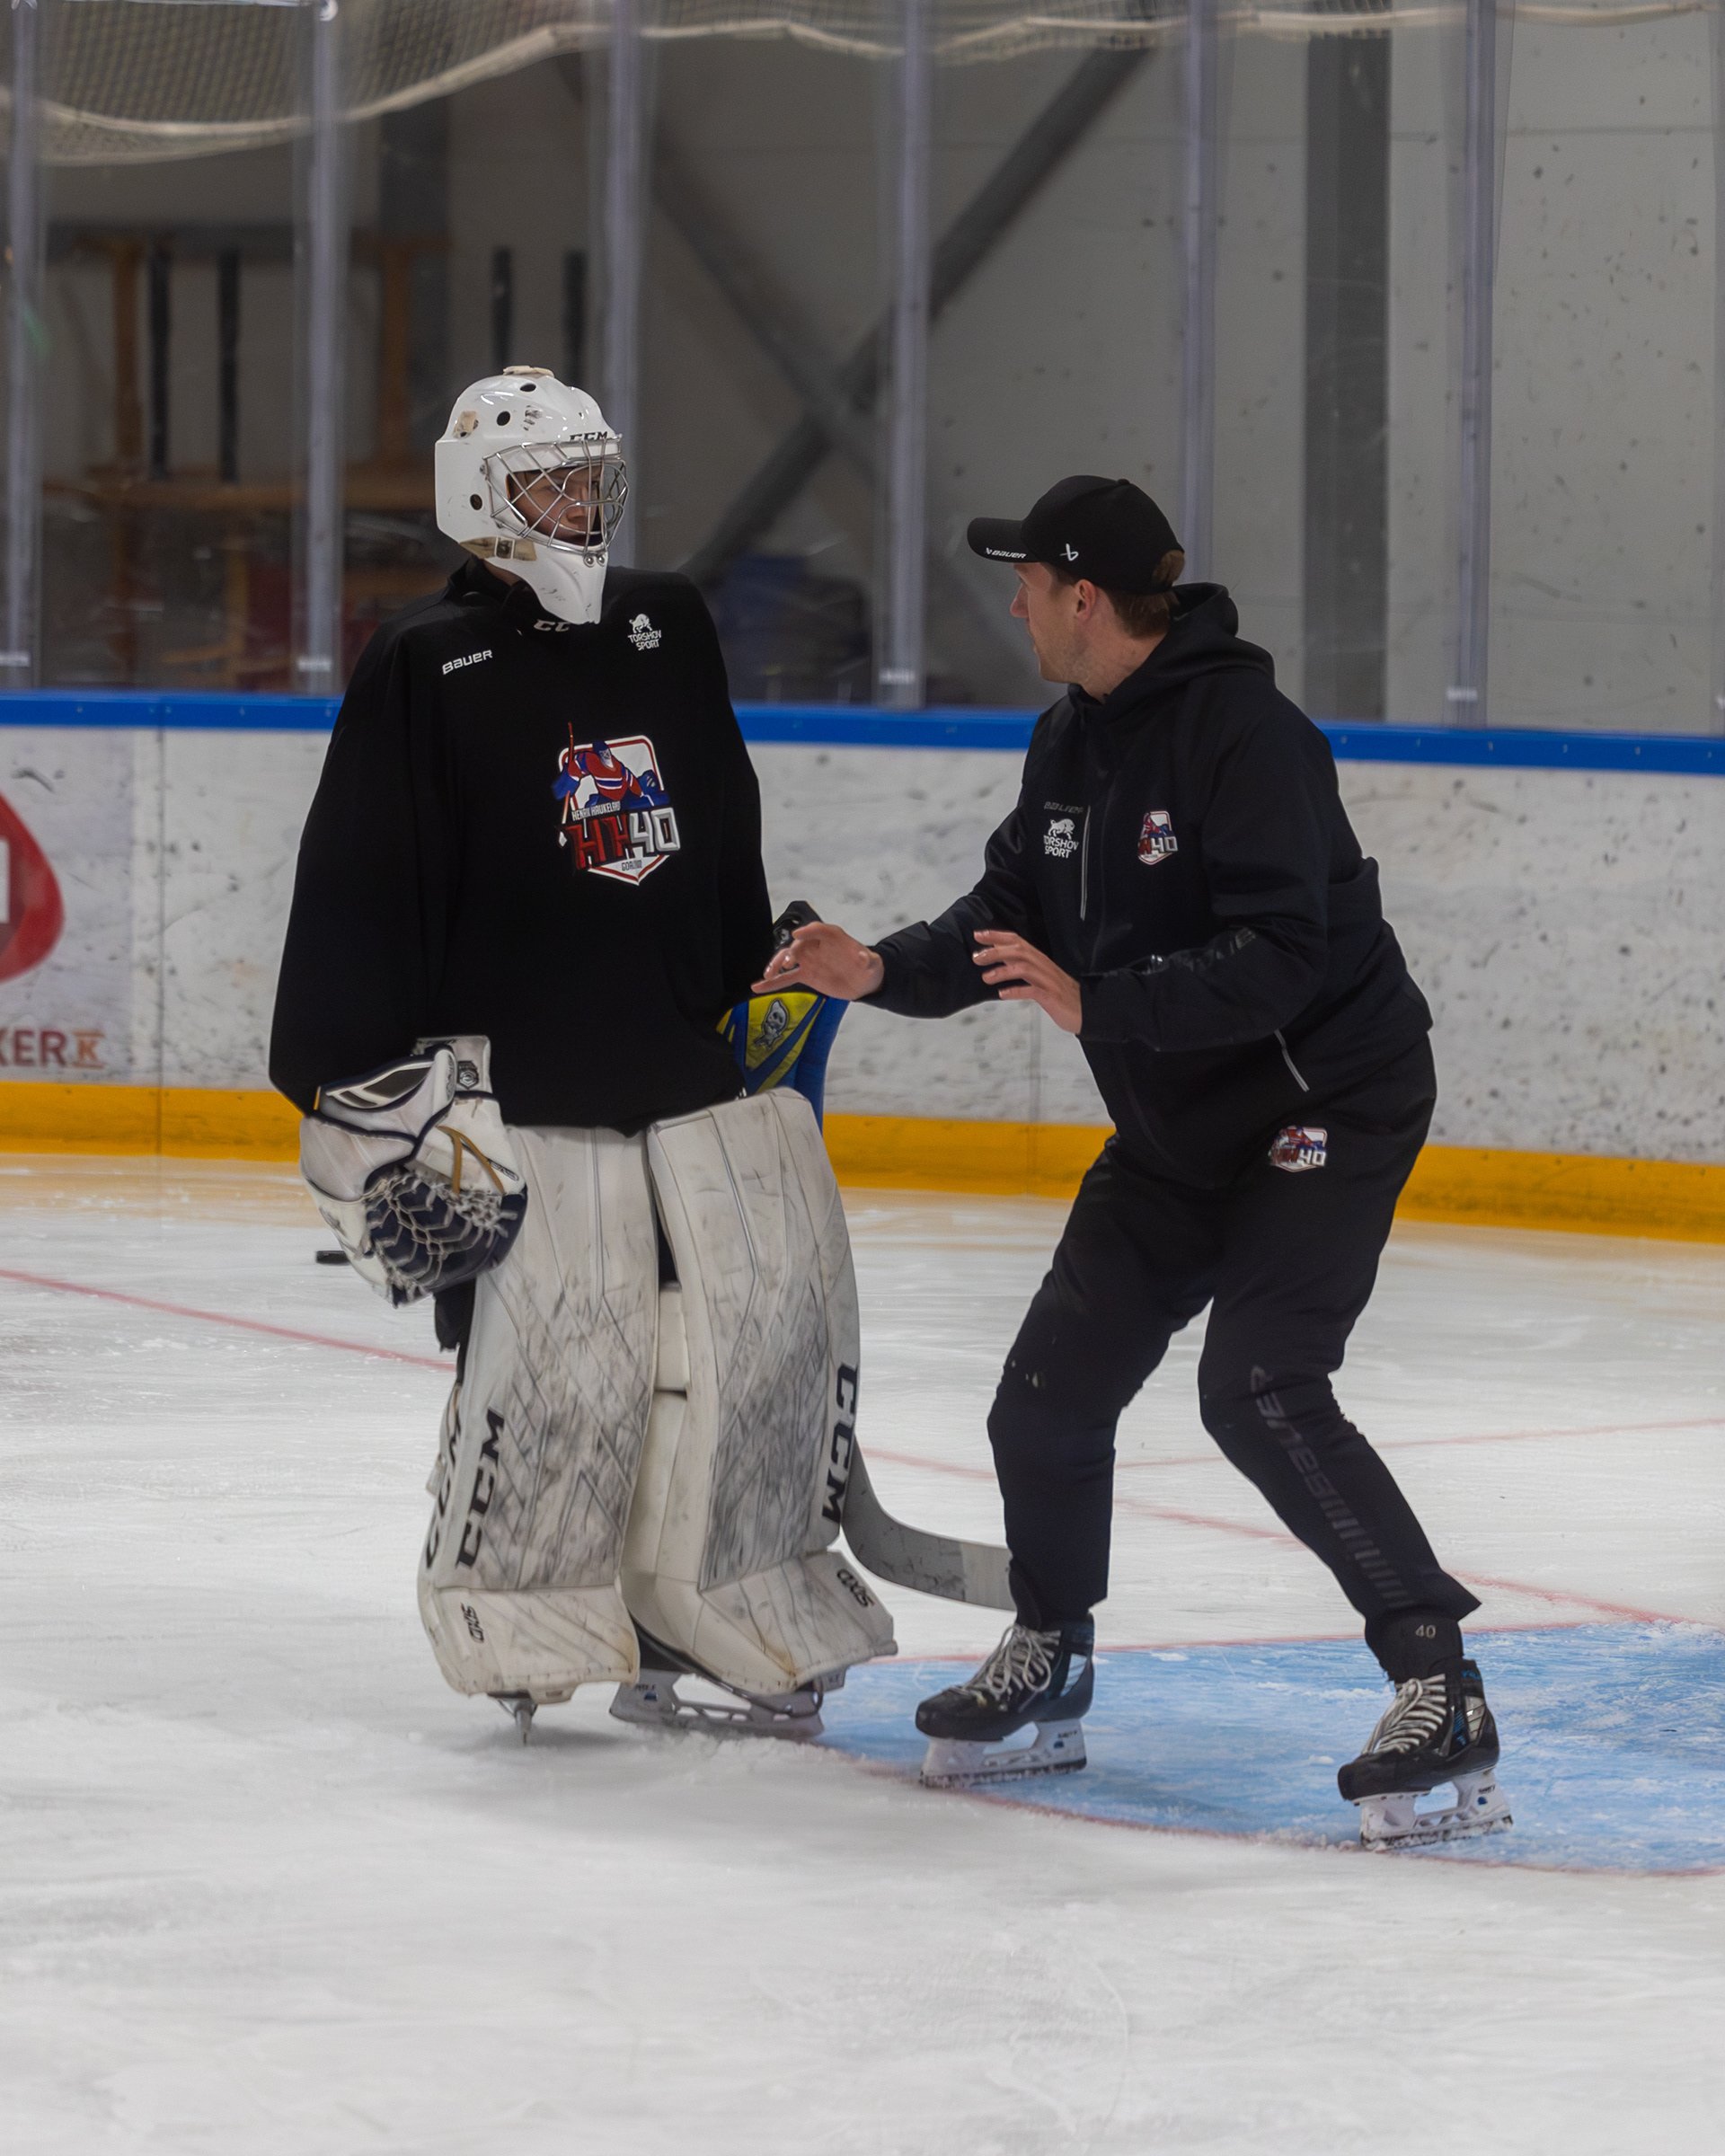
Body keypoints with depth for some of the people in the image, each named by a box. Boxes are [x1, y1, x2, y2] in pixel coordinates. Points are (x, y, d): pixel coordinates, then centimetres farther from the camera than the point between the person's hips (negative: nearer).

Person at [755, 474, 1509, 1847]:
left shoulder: (1244, 731, -23)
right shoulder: (1073, 742, 6)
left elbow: (1276, 960, -30)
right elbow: (1009, 916, 10)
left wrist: (1094, 1006, -32)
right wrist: (883, 971, -7)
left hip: (1331, 1101, -9)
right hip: (1178, 1125, 9)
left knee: (1259, 1392, -23)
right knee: (1050, 1394, 6)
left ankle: (1442, 1696, -20)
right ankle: (1047, 1677, 27)